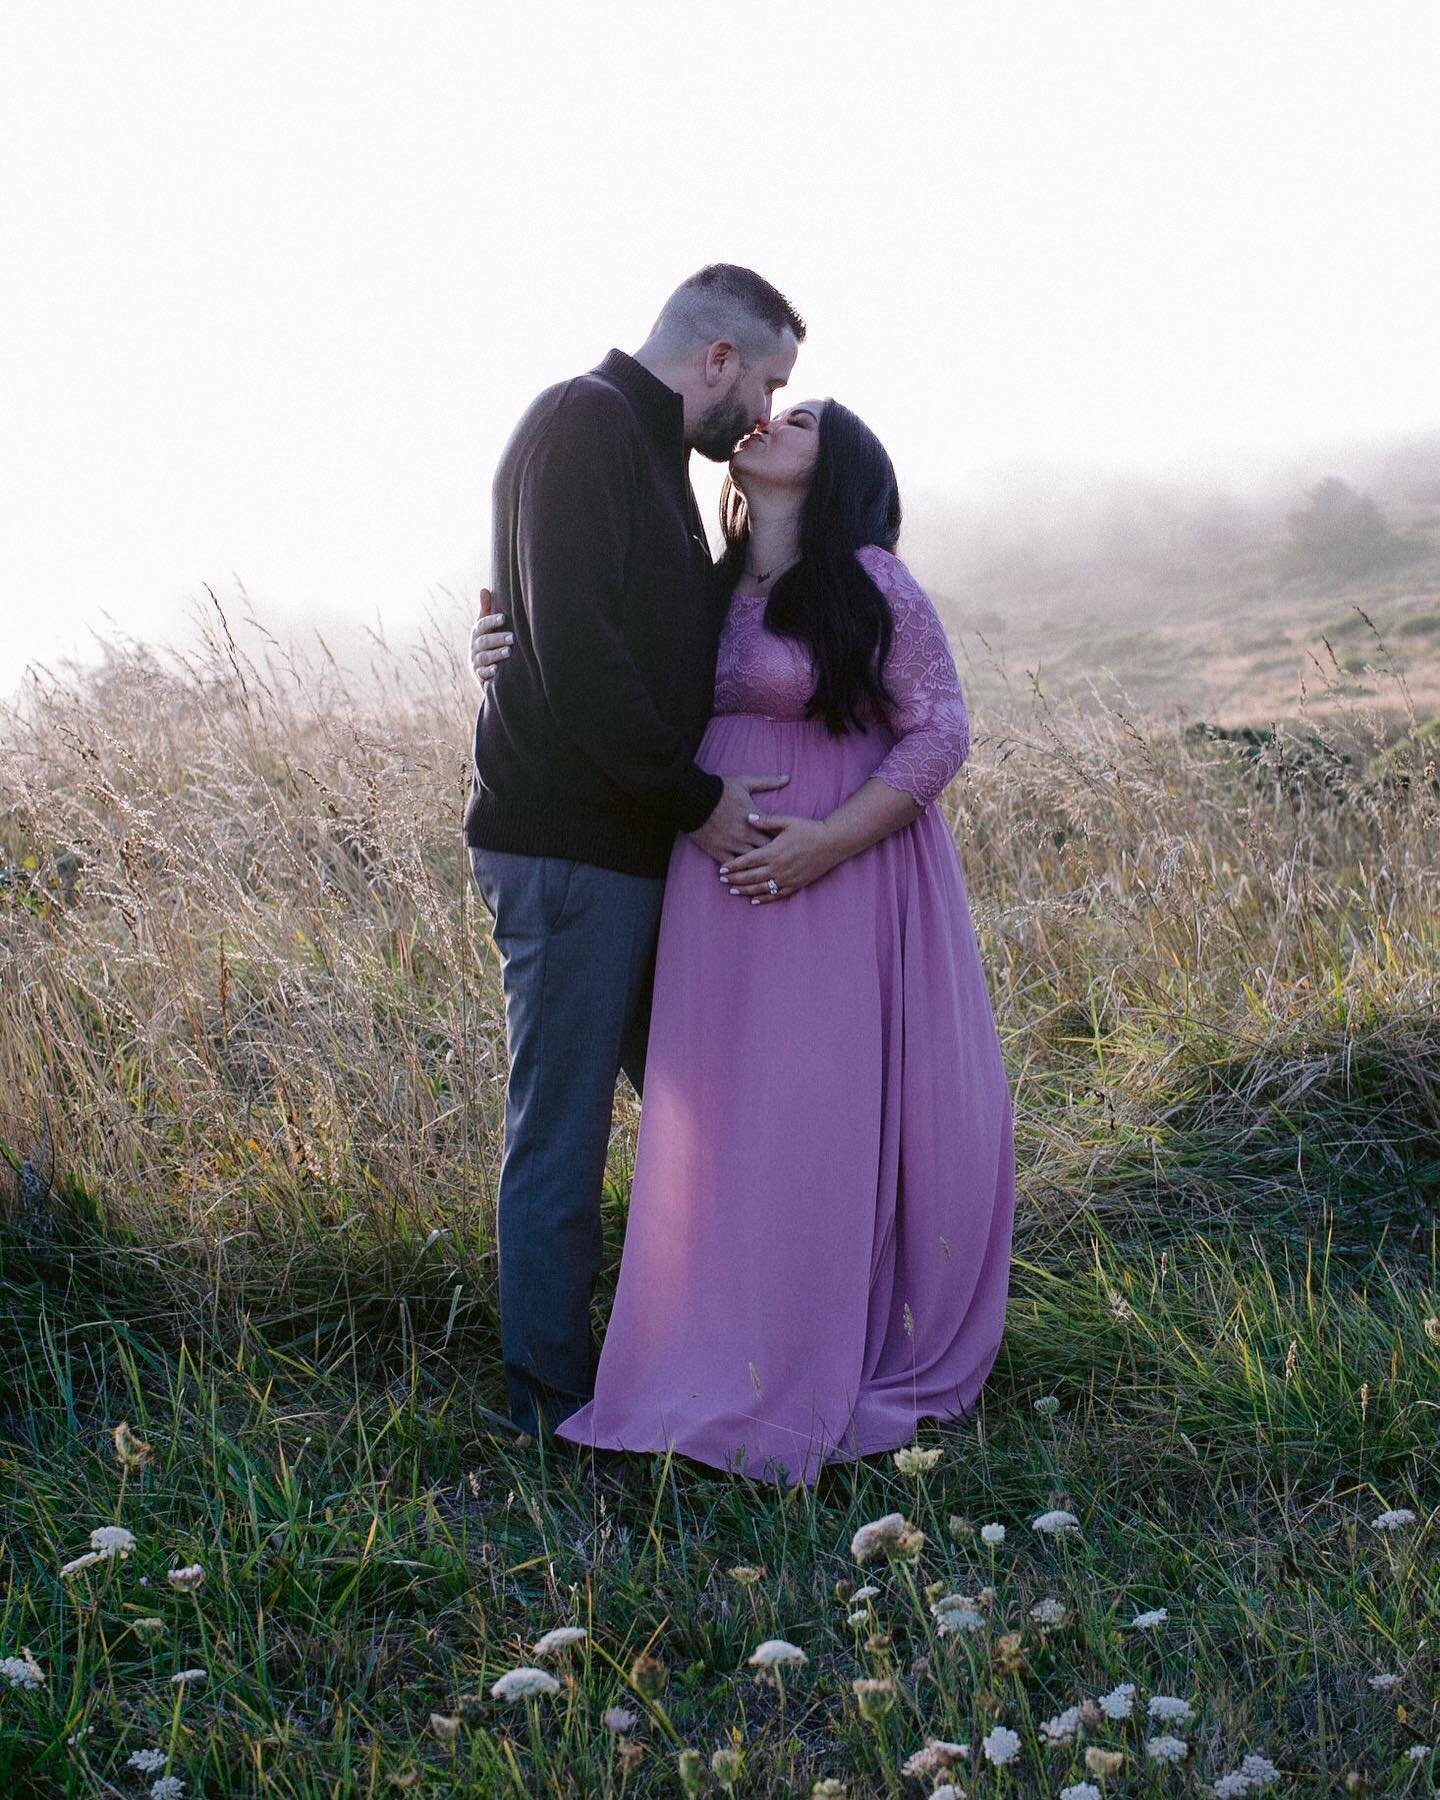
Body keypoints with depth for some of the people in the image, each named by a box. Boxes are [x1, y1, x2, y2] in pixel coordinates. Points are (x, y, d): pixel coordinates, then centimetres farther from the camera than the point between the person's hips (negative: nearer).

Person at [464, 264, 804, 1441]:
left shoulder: (648, 449, 20)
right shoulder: (582, 424, -11)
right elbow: (574, 650, -21)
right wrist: (695, 798, -16)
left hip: (641, 848, 10)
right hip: (567, 845, -10)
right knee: (562, 1134, -1)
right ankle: (558, 1411, 10)